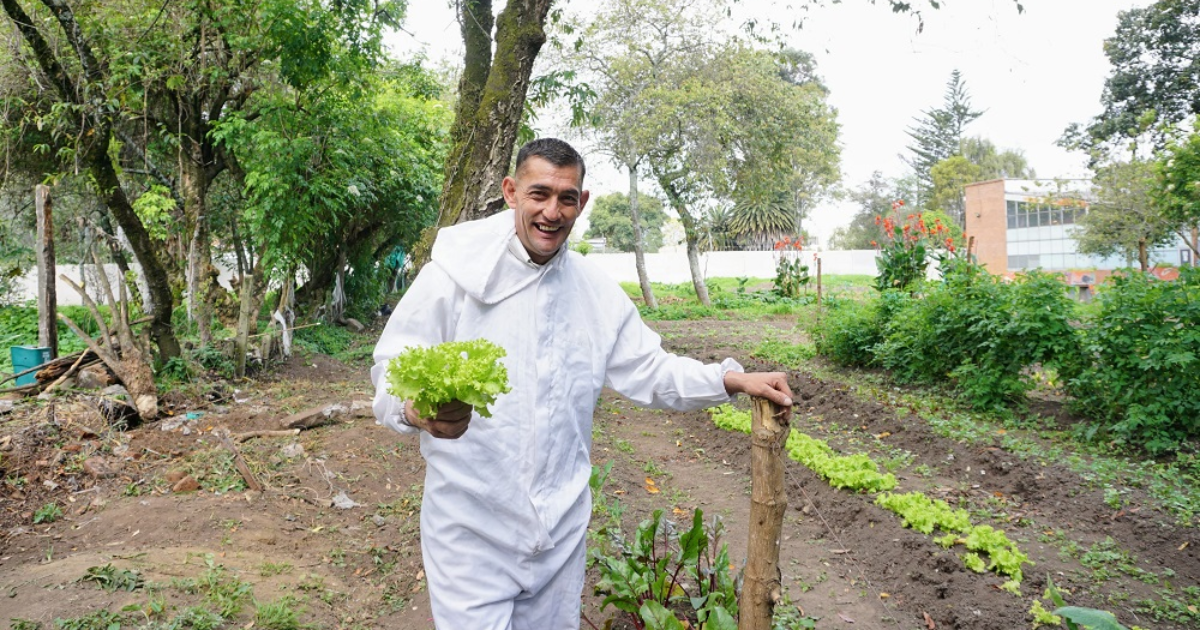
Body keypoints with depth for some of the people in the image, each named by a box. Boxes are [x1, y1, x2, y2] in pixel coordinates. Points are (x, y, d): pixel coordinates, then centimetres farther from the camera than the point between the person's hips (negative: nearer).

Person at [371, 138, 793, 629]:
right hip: (472, 529, -4)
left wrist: (732, 379, -7)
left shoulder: (596, 290, 4)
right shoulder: (454, 274, -11)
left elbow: (649, 372, 7)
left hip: (562, 527, 5)